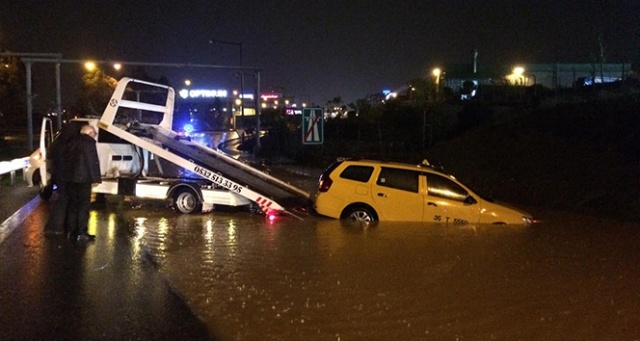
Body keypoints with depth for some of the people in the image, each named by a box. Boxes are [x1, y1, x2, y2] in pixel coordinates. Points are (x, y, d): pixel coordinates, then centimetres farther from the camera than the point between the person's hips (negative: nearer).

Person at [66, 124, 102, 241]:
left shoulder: (75, 142, 17)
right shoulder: (89, 142, -8)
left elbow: (69, 159, 19)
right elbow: (93, 161, -14)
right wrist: (95, 178, -11)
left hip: (71, 177, 8)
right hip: (83, 178, -8)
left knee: (73, 204, 14)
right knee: (83, 206, -4)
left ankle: (71, 229, 19)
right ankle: (82, 232, -4)